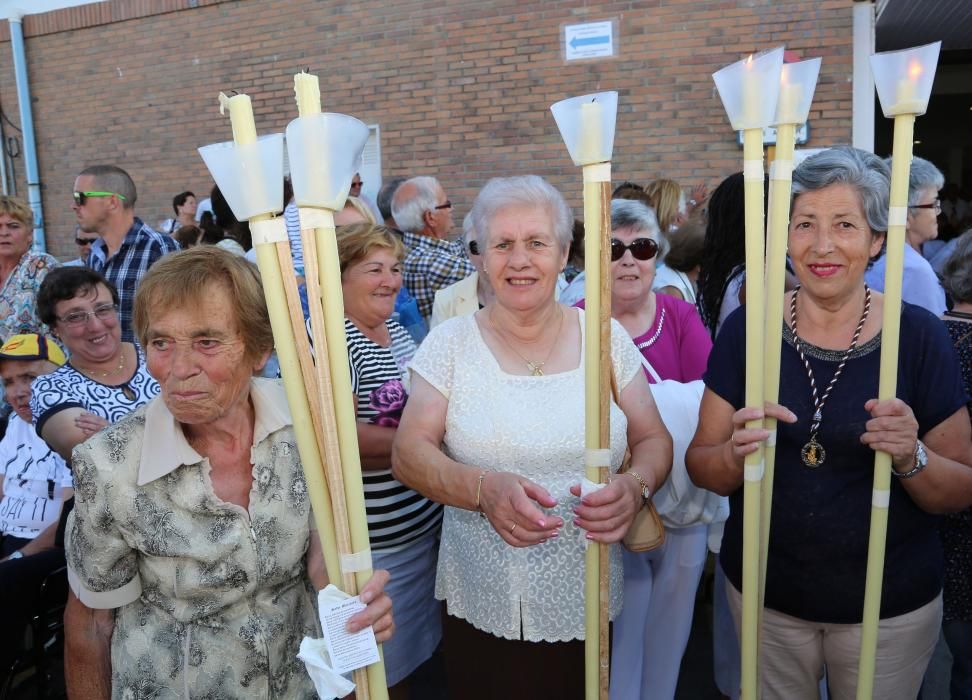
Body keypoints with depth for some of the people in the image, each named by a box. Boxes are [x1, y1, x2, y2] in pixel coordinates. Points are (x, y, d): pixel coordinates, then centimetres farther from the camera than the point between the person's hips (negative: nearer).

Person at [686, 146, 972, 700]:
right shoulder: (747, 328, -9)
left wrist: (912, 459, -25)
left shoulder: (919, 336, -11)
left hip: (890, 606, 0)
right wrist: (736, 453, -26)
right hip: (765, 594, 1)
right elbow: (702, 467, -6)